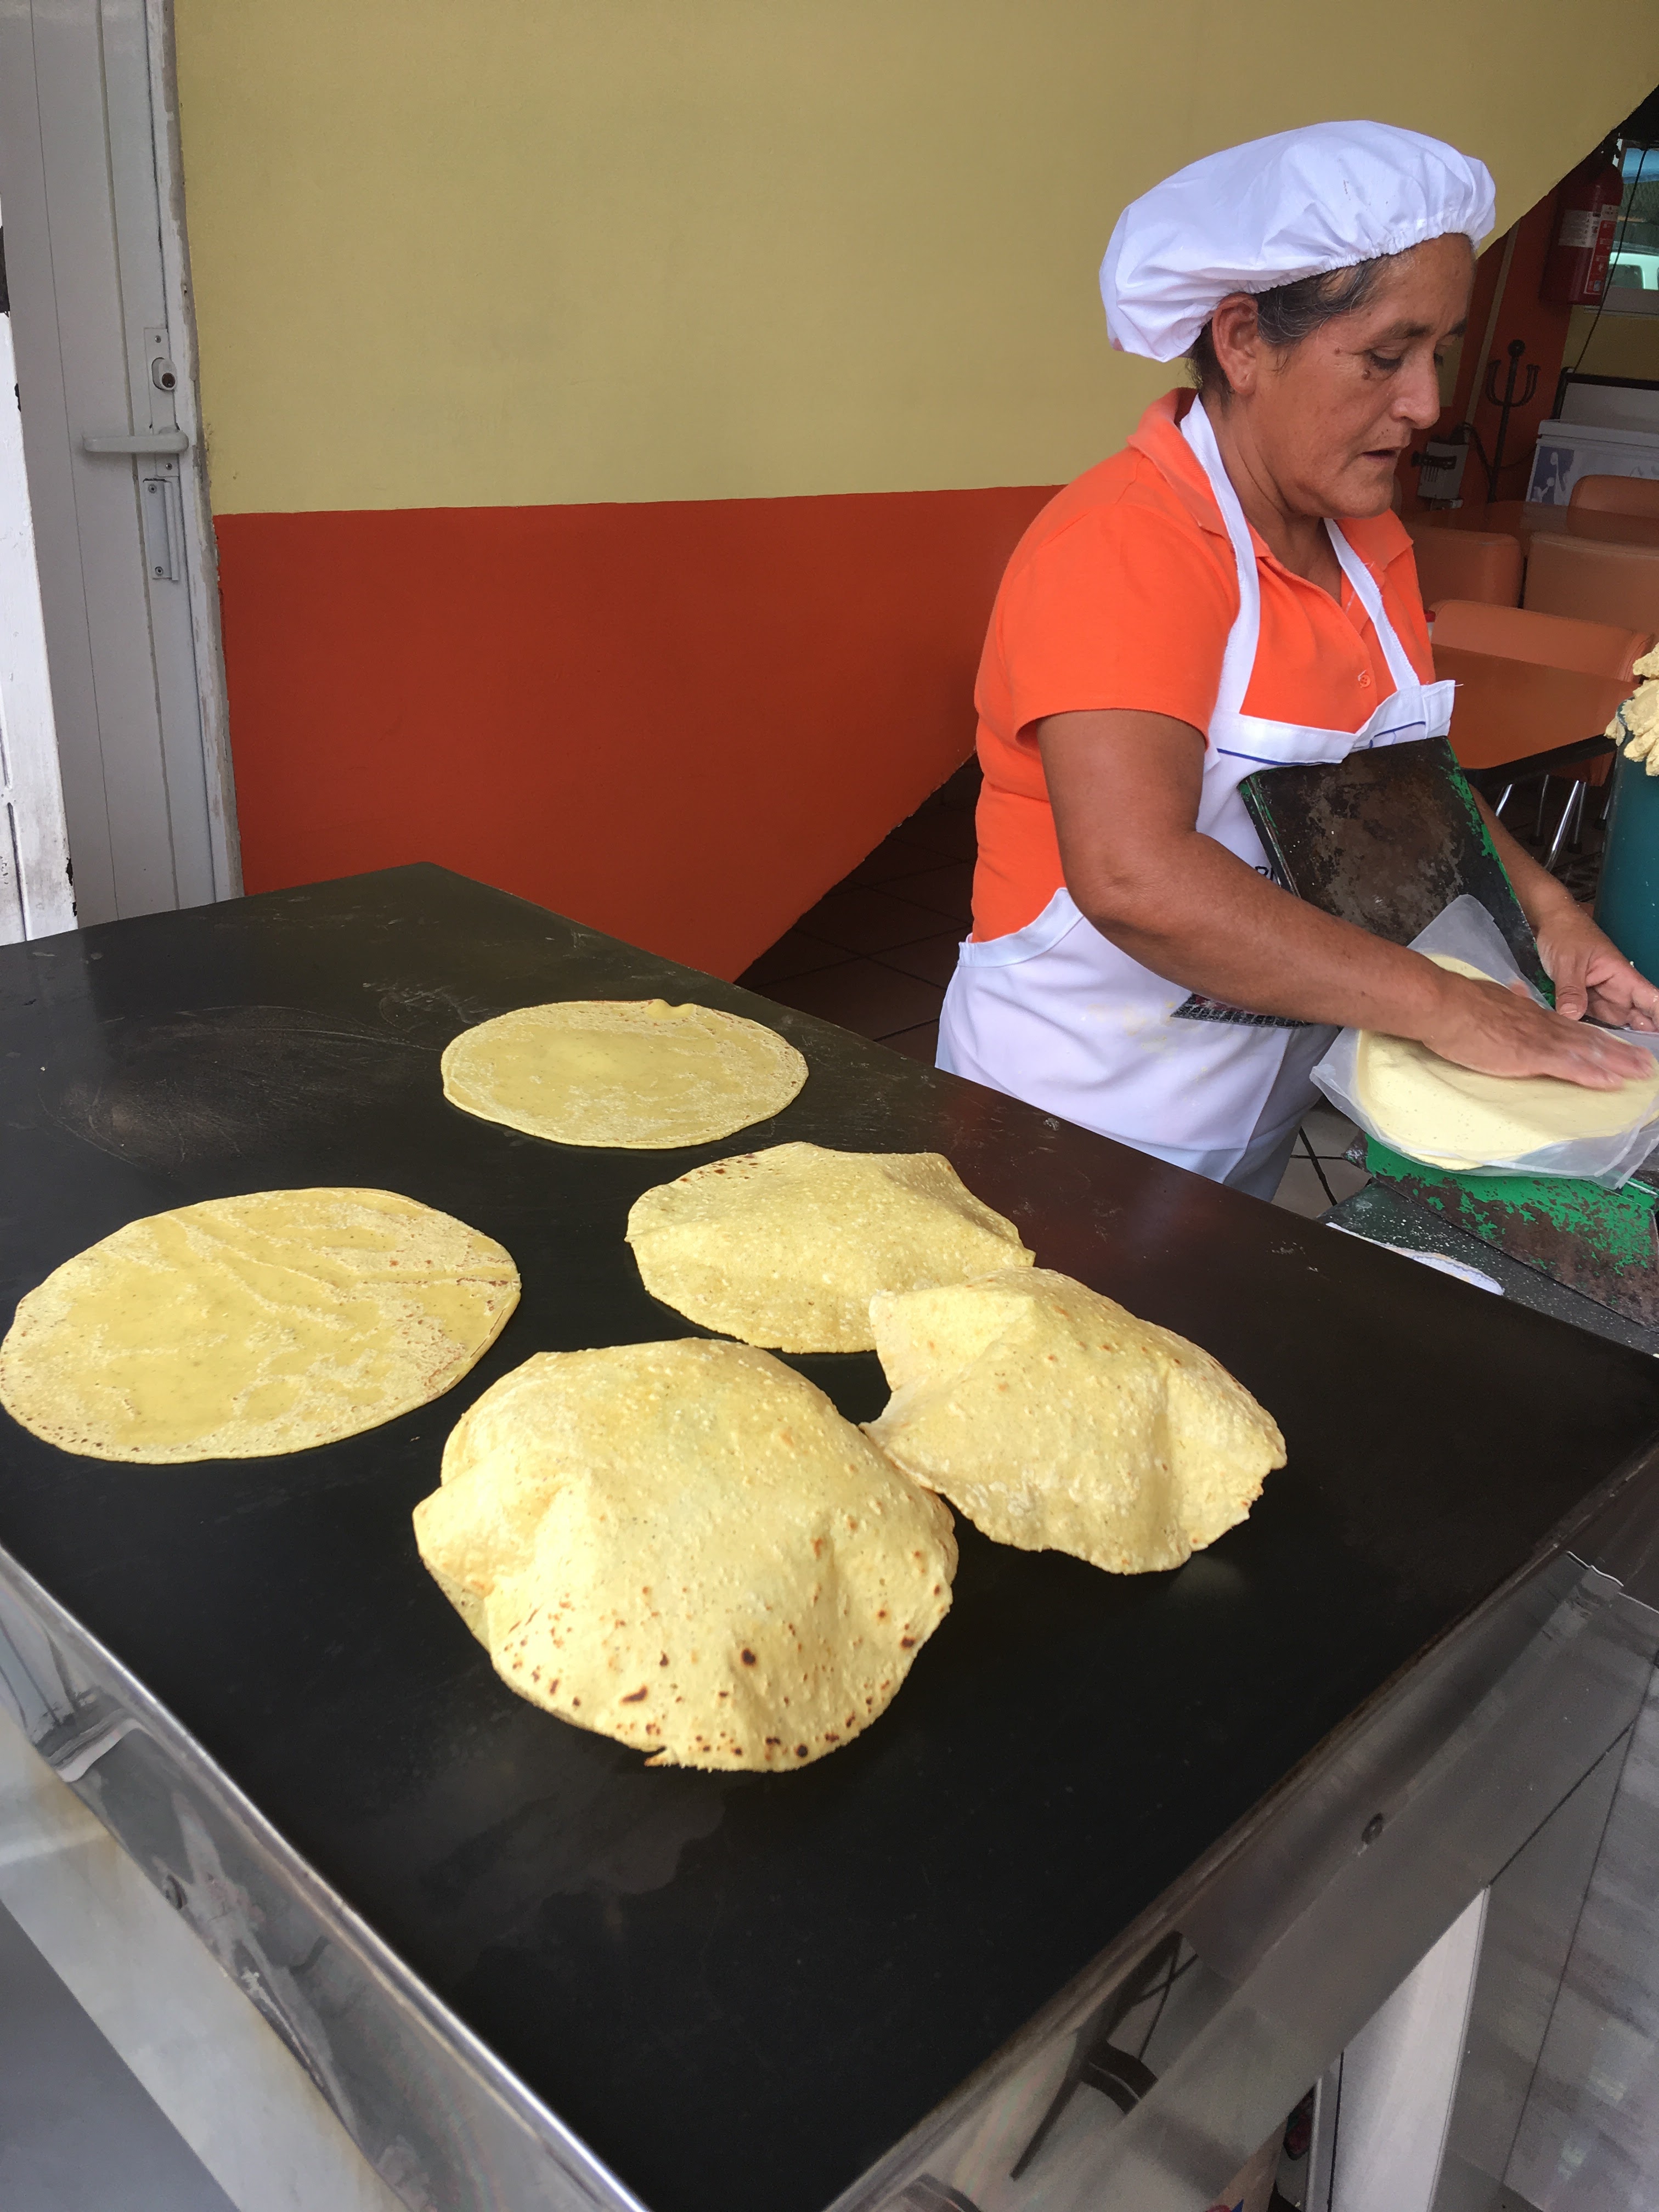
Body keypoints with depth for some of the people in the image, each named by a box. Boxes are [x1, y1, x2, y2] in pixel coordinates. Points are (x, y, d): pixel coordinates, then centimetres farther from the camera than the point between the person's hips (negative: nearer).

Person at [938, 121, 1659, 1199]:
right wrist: (1445, 1005, -30)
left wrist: (1543, 907, -2)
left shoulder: (1368, 538, 5)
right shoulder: (1123, 545, -22)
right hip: (1079, 1113, -8)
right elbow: (1134, 878, -35)